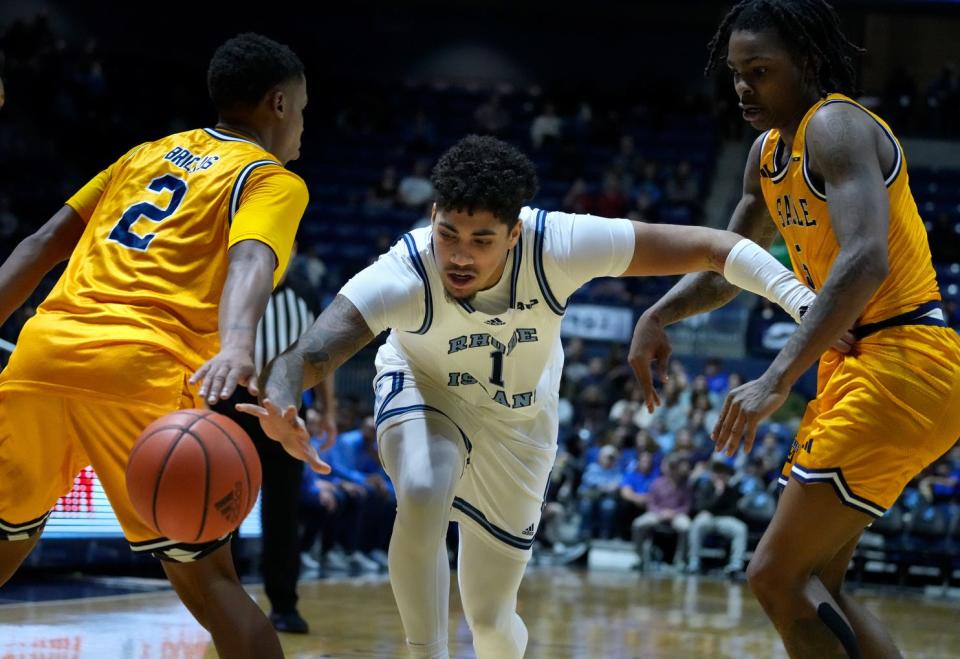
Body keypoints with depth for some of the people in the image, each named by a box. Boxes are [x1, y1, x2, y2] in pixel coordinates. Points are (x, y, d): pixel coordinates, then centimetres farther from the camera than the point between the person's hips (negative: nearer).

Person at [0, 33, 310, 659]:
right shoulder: (274, 180, 9)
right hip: (139, 369, -5)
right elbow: (249, 259, -13)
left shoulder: (149, 153, 27)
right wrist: (236, 348, -30)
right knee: (206, 577, 1)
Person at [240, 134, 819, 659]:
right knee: (422, 496, -37)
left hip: (517, 422, 2)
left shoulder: (557, 246, -35)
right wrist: (279, 403, -74)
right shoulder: (405, 275, -38)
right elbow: (312, 352, -51)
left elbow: (709, 246, -30)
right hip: (424, 395, -2)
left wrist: (795, 294, -41)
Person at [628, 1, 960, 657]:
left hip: (901, 364, -10)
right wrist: (658, 316, 8)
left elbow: (865, 261, -29)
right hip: (856, 364, 10)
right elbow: (726, 266, 29)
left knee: (778, 576, -10)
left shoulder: (836, 126, -14)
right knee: (814, 583, 13)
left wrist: (777, 380, -33)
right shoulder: (769, 153, 16)